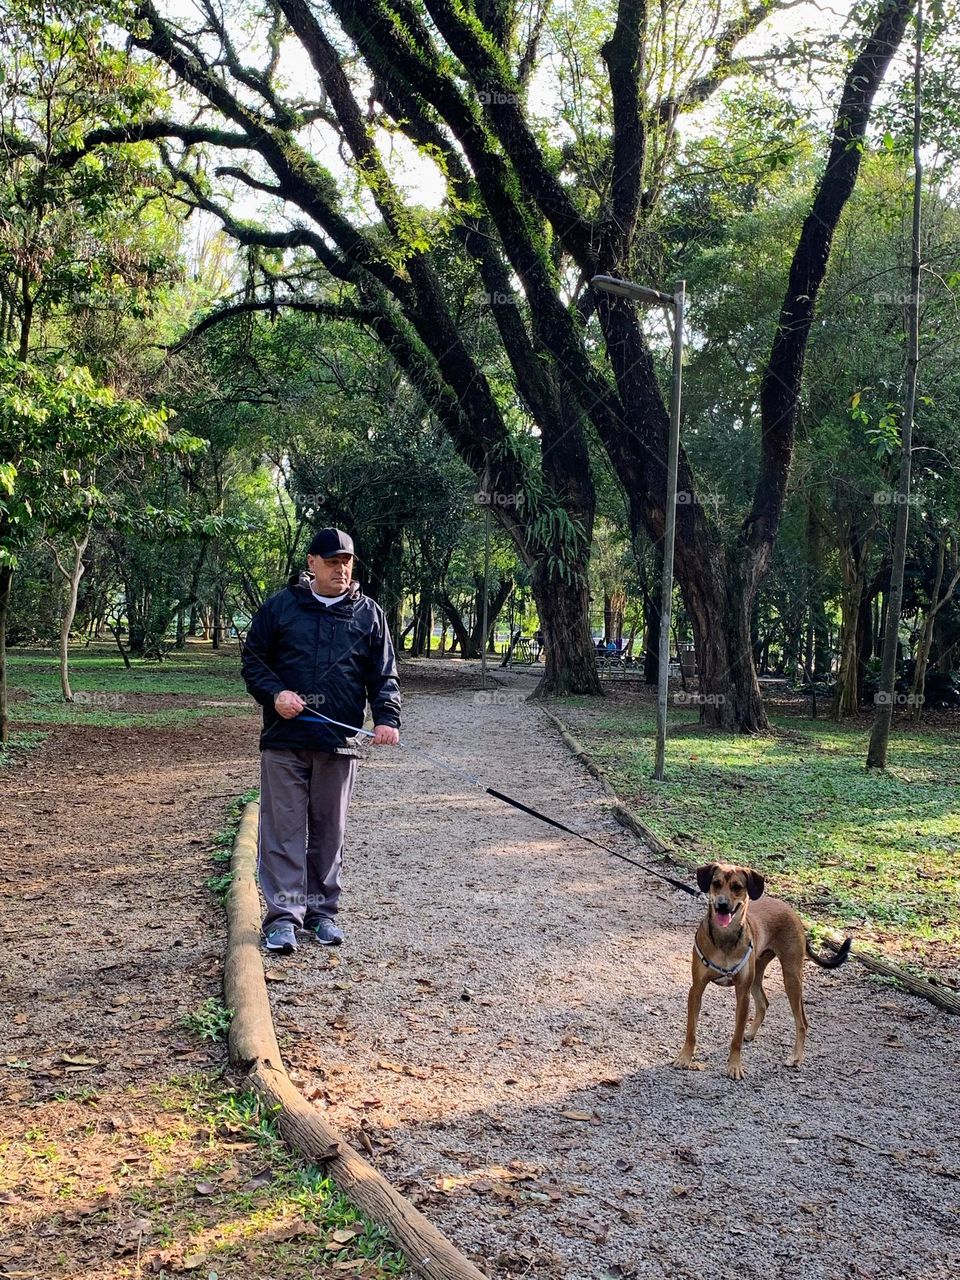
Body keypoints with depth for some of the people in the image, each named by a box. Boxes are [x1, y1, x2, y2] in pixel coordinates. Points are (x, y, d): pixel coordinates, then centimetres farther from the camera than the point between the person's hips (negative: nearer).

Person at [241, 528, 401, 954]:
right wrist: (275, 693, -12)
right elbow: (253, 661, 7)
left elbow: (384, 675, 8)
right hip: (284, 742, -1)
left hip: (339, 743, 1)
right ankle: (283, 916, 2)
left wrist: (386, 718, -9)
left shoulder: (368, 614, 8)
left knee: (329, 831, 10)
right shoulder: (279, 607, 5)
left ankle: (322, 911, 22)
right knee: (283, 828, -2)